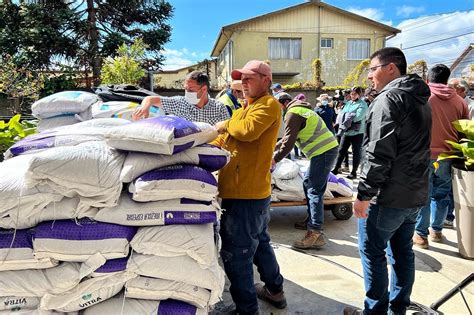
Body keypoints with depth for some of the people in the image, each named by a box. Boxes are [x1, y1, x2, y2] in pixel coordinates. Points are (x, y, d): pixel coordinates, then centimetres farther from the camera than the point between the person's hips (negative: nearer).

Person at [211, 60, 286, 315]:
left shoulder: (269, 104, -9)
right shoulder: (247, 107, 21)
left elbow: (248, 130, -27)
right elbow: (223, 140, 18)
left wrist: (226, 124, -9)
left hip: (246, 193, -10)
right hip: (253, 191, 10)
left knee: (236, 254, -2)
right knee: (259, 242, 23)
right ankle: (274, 290, 41)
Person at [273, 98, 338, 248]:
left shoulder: (292, 113, -11)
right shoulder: (299, 109, 22)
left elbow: (289, 142, -15)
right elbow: (288, 137, 28)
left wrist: (275, 159, -4)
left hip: (323, 152, -10)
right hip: (326, 149, 10)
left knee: (314, 190, -11)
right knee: (308, 183, 18)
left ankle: (315, 233, -12)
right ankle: (311, 220, 26)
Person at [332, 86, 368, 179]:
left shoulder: (363, 105, -8)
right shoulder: (348, 103, 12)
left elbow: (357, 117, -21)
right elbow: (341, 113, 6)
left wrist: (347, 117, -13)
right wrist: (339, 122, -12)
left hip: (357, 133, -6)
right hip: (346, 132, 6)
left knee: (356, 153, 5)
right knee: (341, 150, 9)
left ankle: (354, 172, 13)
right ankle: (336, 169, 18)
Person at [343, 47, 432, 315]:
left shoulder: (389, 99, -16)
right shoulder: (421, 99, 14)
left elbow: (379, 154, -23)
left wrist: (364, 194, -18)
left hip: (388, 196, -9)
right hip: (415, 194, 9)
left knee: (372, 252, 4)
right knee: (402, 252, 18)